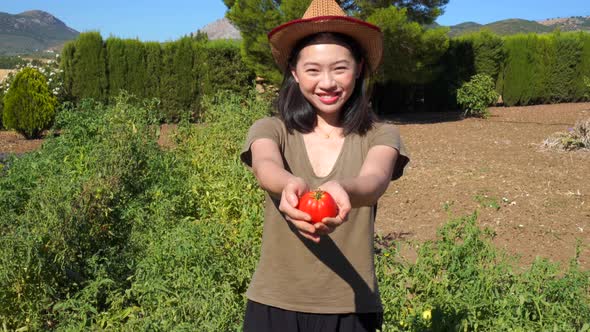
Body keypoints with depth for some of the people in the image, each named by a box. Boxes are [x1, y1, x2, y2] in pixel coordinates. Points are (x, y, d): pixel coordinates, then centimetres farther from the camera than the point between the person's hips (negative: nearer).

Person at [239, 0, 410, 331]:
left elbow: (375, 180, -24)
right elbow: (266, 167, -25)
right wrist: (290, 185, -47)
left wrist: (341, 190, -46)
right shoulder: (269, 130, -4)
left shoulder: (381, 136, -4)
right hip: (274, 305, 0)